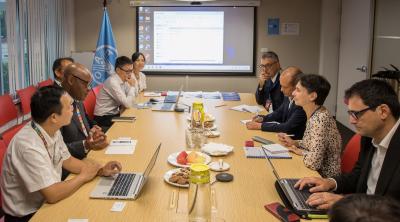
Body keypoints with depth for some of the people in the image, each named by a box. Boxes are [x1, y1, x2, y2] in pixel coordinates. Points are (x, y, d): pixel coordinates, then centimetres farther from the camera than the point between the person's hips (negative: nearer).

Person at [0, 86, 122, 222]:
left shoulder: (52, 130, -6)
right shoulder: (29, 146, -30)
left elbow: (67, 160, 10)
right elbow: (52, 195, -29)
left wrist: (101, 170, -3)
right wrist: (84, 176, -14)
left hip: (47, 202, 7)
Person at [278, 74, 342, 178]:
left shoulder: (320, 120, -24)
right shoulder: (314, 115, 1)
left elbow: (313, 162, -29)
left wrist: (300, 152, -12)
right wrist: (294, 143, 0)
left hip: (324, 178, -7)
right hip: (315, 172, 7)